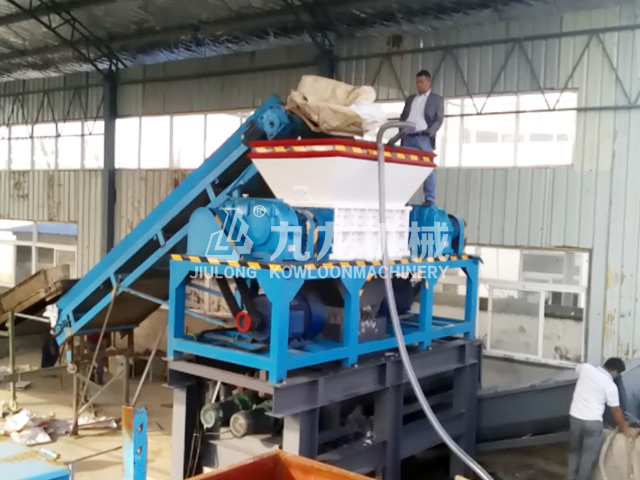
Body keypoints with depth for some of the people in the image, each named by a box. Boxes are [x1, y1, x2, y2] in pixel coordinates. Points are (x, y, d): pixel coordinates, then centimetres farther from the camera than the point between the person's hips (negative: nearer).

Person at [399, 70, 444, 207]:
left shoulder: (437, 99, 9)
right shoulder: (410, 99, 22)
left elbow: (439, 119, 0)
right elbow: (403, 117, 19)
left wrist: (429, 133, -15)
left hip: (424, 139, -4)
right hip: (408, 138, 4)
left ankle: (429, 199, -8)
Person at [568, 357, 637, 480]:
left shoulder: (586, 368, -2)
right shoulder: (610, 385, -11)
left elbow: (578, 368, 25)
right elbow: (616, 411, -4)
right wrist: (625, 428, 11)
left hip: (575, 417, 5)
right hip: (593, 422, -5)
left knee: (575, 452, 19)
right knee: (589, 457, 6)